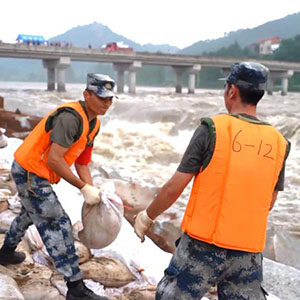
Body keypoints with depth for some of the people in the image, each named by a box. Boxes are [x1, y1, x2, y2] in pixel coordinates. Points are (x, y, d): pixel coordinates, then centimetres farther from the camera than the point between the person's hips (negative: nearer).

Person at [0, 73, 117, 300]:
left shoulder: (93, 124, 5)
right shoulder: (70, 117, -26)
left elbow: (81, 162, 9)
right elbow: (54, 160, -29)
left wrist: (93, 192, -1)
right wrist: (84, 188, -25)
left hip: (32, 173, 10)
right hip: (30, 173, -10)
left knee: (31, 213, 31)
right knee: (58, 226, -8)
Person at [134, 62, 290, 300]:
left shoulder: (213, 129, -10)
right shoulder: (278, 143, 2)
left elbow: (174, 188, -8)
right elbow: (268, 204, 12)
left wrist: (147, 217, 7)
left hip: (203, 244, -3)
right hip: (249, 252, 4)